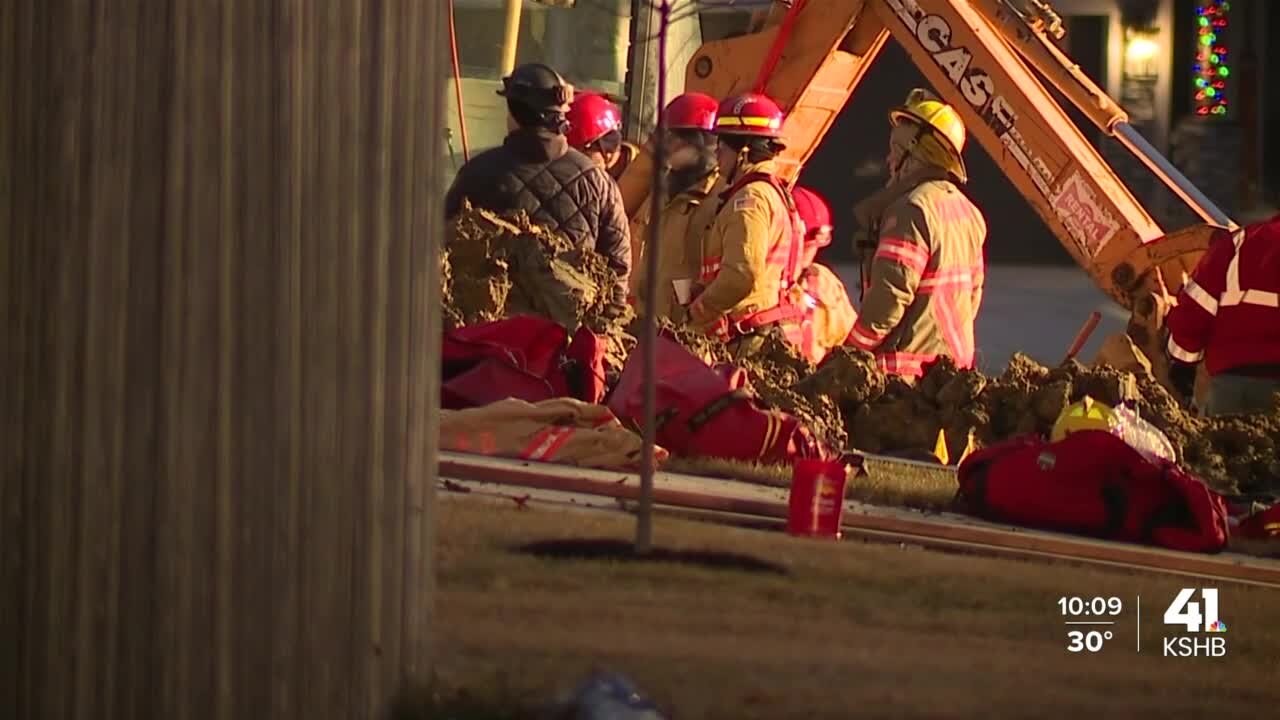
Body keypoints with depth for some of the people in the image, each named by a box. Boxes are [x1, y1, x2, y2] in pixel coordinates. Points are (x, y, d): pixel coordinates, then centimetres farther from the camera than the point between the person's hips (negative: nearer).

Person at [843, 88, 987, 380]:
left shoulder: (912, 211, -16)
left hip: (909, 369, -10)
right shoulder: (967, 212, 15)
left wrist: (847, 358, -13)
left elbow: (890, 296, -21)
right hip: (957, 360, 10)